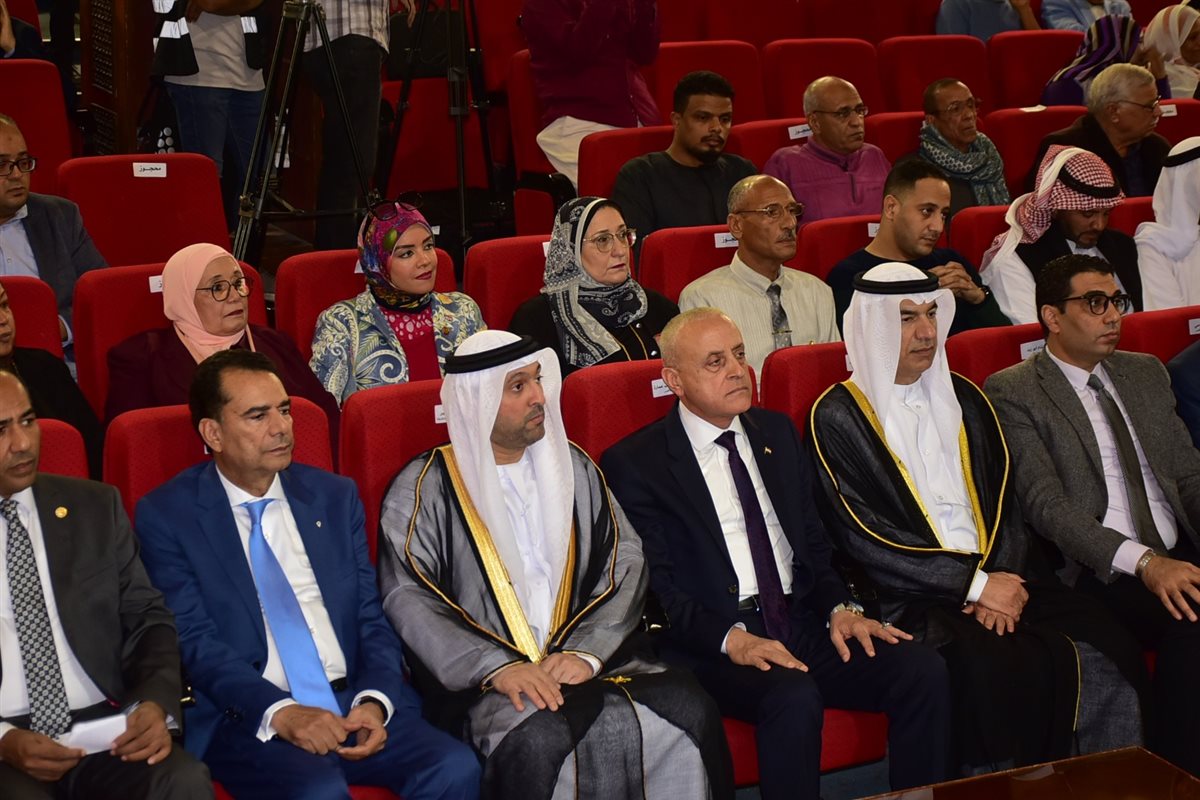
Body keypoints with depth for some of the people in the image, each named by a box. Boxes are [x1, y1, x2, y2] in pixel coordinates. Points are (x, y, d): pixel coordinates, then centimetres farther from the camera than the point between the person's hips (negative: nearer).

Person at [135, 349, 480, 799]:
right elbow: (193, 641, -7)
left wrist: (374, 701, -9)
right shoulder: (166, 515, 2)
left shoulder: (335, 496, 13)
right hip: (249, 718, -4)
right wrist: (280, 712, -21)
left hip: (354, 700, 4)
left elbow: (372, 616, 10)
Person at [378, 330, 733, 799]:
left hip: (589, 661, 4)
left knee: (690, 712, -22)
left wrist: (586, 651, -10)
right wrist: (497, 666, -20)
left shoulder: (572, 466, 16)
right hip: (488, 680, -4)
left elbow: (625, 563, 7)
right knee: (540, 741, -36)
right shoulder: (426, 487, 4)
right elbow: (408, 598, -7)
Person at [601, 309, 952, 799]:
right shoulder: (635, 464, -2)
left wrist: (839, 607, -1)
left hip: (803, 624, 6)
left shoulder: (777, 432, 17)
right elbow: (653, 586, -8)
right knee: (794, 697, -35)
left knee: (925, 671, -17)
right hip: (714, 644, -6)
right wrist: (731, 639, -22)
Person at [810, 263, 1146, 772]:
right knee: (1005, 669, -32)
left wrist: (999, 580, -8)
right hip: (913, 599, -5)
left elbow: (1003, 499, 12)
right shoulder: (838, 419, -1)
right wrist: (976, 585, -11)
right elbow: (865, 539, -8)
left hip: (999, 577, 5)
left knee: (1109, 653, -18)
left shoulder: (961, 397, 17)